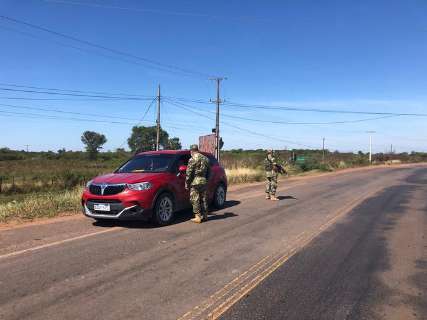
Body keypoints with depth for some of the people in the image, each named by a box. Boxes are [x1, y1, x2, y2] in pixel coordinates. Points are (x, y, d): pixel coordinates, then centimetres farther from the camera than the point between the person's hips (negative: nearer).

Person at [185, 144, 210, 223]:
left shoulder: (193, 159, -9)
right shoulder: (205, 158, 12)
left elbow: (189, 172, -12)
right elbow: (208, 172, 17)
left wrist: (186, 183, -5)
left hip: (195, 182, -7)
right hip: (204, 182, 7)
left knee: (195, 200, -1)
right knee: (204, 200, 12)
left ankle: (198, 217, -3)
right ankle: (204, 216, 18)